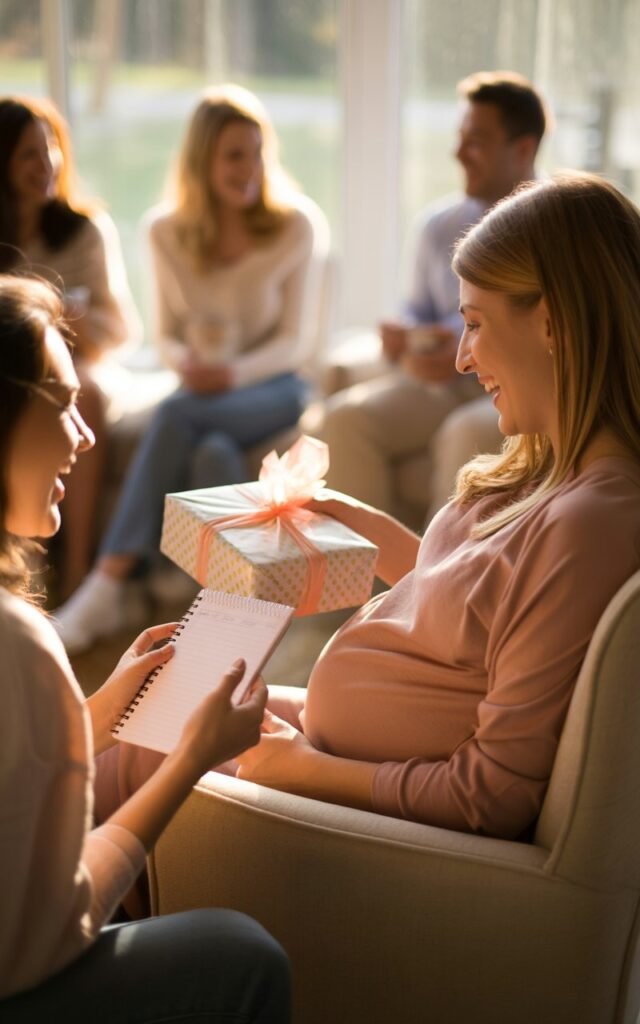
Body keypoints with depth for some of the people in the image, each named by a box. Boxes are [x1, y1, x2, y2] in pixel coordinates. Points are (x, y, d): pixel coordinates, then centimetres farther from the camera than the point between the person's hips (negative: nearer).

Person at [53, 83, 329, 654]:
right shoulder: (168, 233, 3)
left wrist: (235, 372, -24)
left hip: (274, 386, -3)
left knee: (177, 416, -32)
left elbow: (296, 341, -5)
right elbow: (167, 334, 8)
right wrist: (185, 361, -17)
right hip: (205, 389, 3)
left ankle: (107, 587, -31)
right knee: (211, 453, -34)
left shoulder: (298, 227, -5)